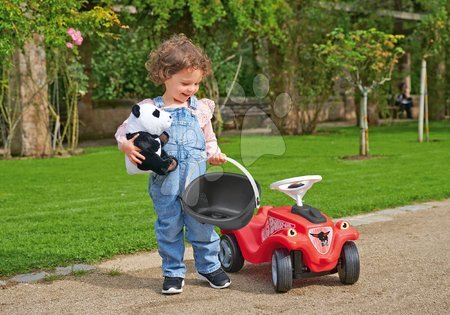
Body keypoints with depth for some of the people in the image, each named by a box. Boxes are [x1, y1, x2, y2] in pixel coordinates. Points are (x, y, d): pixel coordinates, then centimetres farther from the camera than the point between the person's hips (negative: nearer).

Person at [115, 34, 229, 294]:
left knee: (201, 226, 7)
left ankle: (209, 266, 25)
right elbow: (124, 130, 3)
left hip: (196, 180, 1)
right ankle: (174, 272, 21)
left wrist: (213, 153, -2)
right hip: (164, 183, -1)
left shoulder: (200, 109, 7)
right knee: (169, 228, 8)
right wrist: (127, 145, -18)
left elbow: (209, 138, 18)